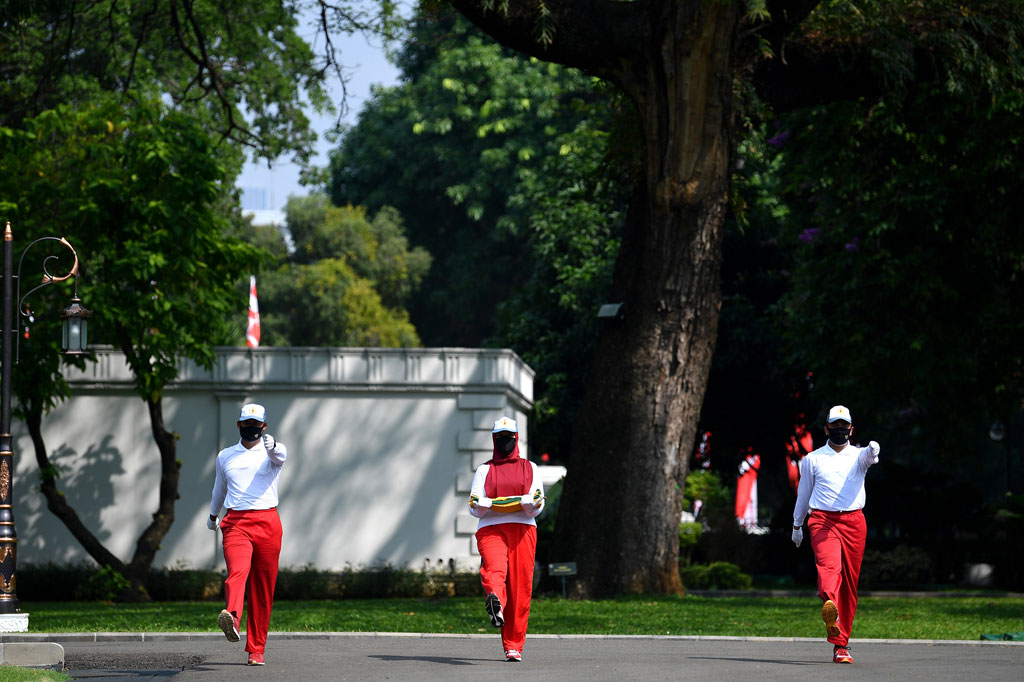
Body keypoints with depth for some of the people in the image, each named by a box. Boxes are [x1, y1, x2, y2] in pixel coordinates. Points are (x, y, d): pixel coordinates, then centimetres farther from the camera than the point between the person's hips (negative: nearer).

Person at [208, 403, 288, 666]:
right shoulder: (225, 456, 17)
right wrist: (213, 514, 47)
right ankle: (232, 618, -52)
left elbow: (281, 456, -20)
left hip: (267, 523, -1)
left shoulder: (272, 452, 6)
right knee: (237, 571, -26)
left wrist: (272, 447, -43)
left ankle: (256, 649, 9)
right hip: (235, 523, 1)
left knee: (263, 588, 1)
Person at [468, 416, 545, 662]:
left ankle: (513, 646, 3)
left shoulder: (529, 468, 19)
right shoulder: (484, 470, 20)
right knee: (494, 569, -31)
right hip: (490, 529, -1)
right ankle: (495, 605, -62)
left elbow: (537, 508, 7)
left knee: (520, 589, -5)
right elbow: (475, 508, 9)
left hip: (523, 529, 1)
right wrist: (482, 504, -14)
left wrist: (529, 502, -16)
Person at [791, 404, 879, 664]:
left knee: (849, 584, 2)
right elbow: (803, 493, 22)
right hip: (822, 521, -1)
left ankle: (841, 645, 11)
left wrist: (873, 451, -39)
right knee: (829, 565, -29)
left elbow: (869, 456, -15)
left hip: (853, 522, 1)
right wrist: (797, 526, 26)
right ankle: (829, 605, -59)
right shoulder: (812, 459, 13)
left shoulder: (858, 455, 10)